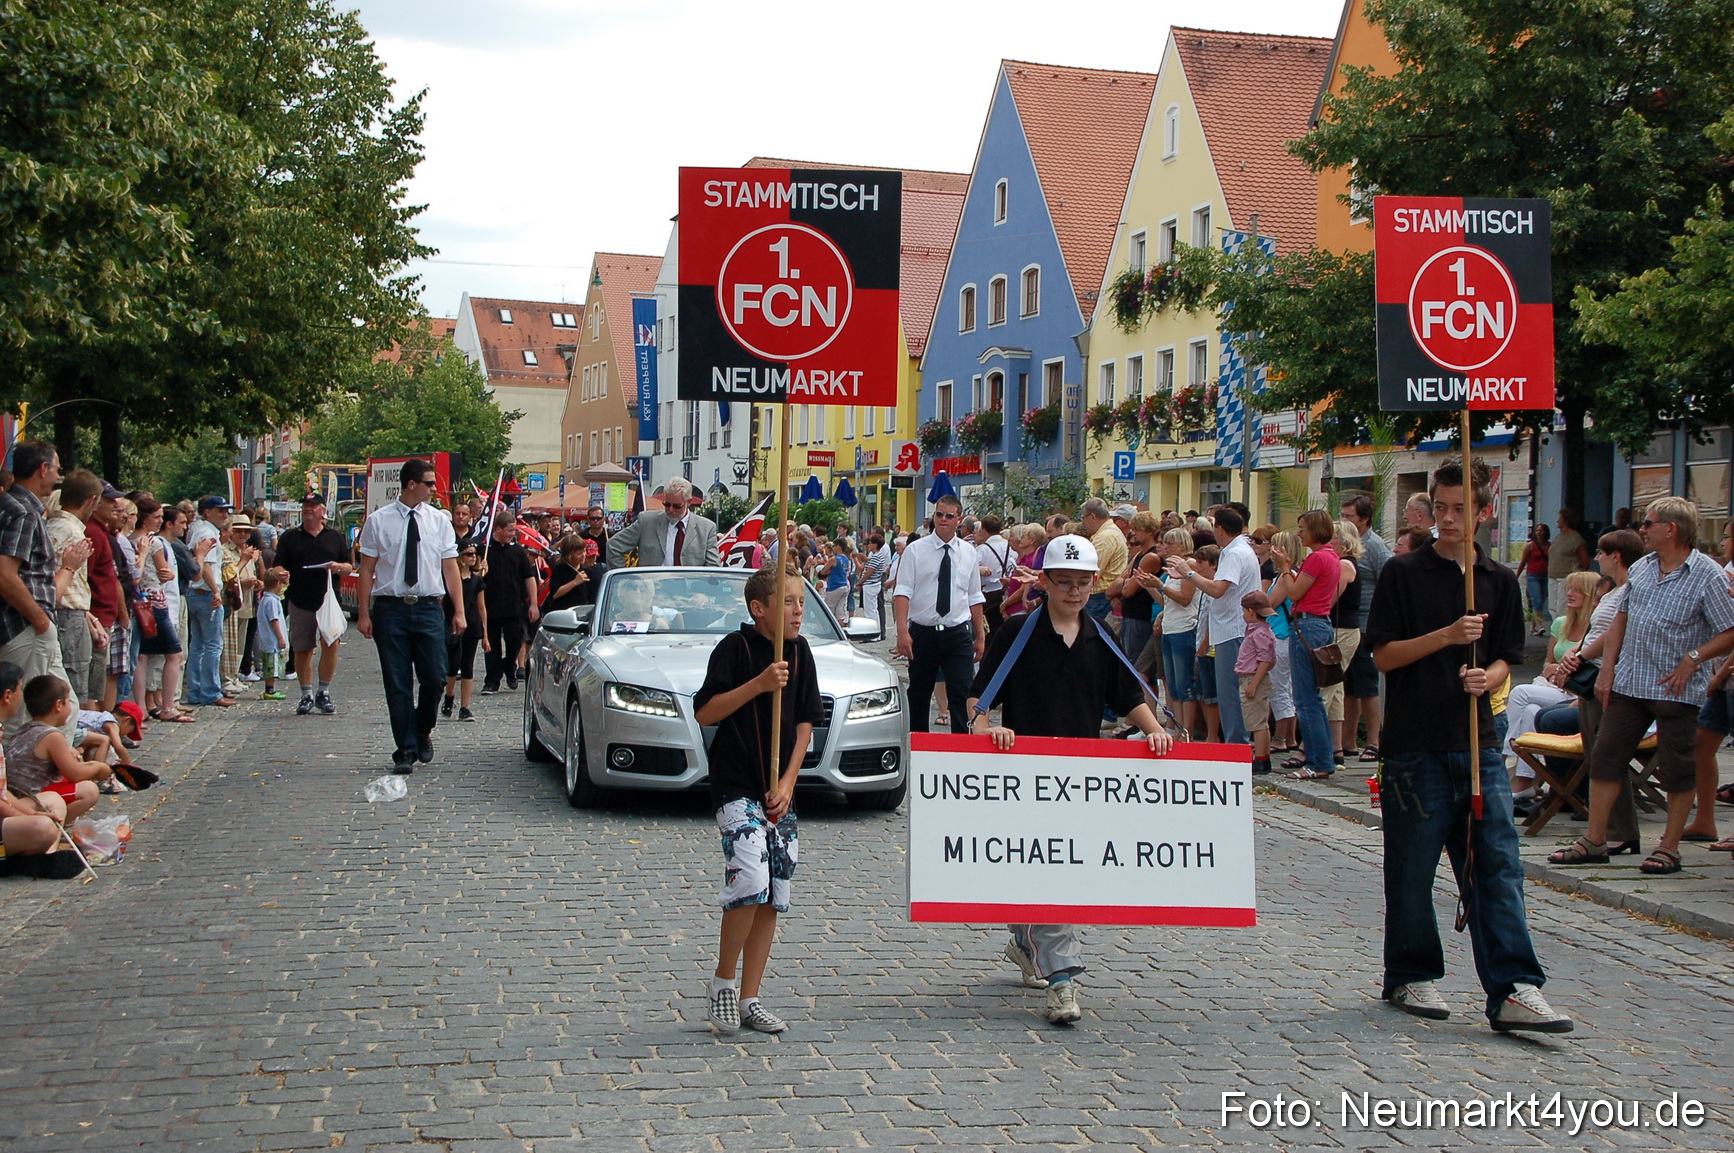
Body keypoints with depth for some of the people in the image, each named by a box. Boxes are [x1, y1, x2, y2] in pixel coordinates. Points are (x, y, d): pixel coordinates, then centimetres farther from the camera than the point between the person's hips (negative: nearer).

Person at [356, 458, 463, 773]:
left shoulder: (438, 521, 7)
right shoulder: (378, 522, 1)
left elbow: (450, 568, 6)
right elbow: (367, 570, 1)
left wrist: (459, 611, -1)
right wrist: (363, 614, -4)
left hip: (428, 608, 2)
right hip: (390, 608, -1)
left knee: (435, 678, -2)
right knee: (397, 684, 1)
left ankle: (422, 732, 25)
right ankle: (405, 750, 10)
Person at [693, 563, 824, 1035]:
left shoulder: (799, 651, 6)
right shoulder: (736, 647, -9)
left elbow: (805, 724, 8)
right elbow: (704, 712, -13)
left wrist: (787, 784, -3)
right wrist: (758, 685, -22)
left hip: (779, 791, 6)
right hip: (736, 786, -6)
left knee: (774, 894, 6)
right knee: (751, 881, -20)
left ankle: (749, 999, 16)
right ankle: (724, 979, 2)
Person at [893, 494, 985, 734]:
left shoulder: (969, 552, 8)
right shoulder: (915, 550, -1)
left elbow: (974, 598, 12)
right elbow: (903, 592, -8)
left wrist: (980, 636, 10)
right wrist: (903, 631, -19)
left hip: (958, 634, 1)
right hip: (923, 632, -1)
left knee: (962, 694, -8)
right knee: (918, 696, 10)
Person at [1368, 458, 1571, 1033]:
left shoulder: (1500, 580, 11)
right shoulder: (1404, 572, -1)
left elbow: (1504, 658, 14)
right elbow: (1384, 655, -4)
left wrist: (1487, 677, -9)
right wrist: (1447, 635, -17)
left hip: (1477, 740, 3)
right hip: (1414, 743, -3)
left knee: (1498, 864, -3)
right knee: (1412, 867, 4)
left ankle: (1513, 990, -5)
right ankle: (1411, 976, 19)